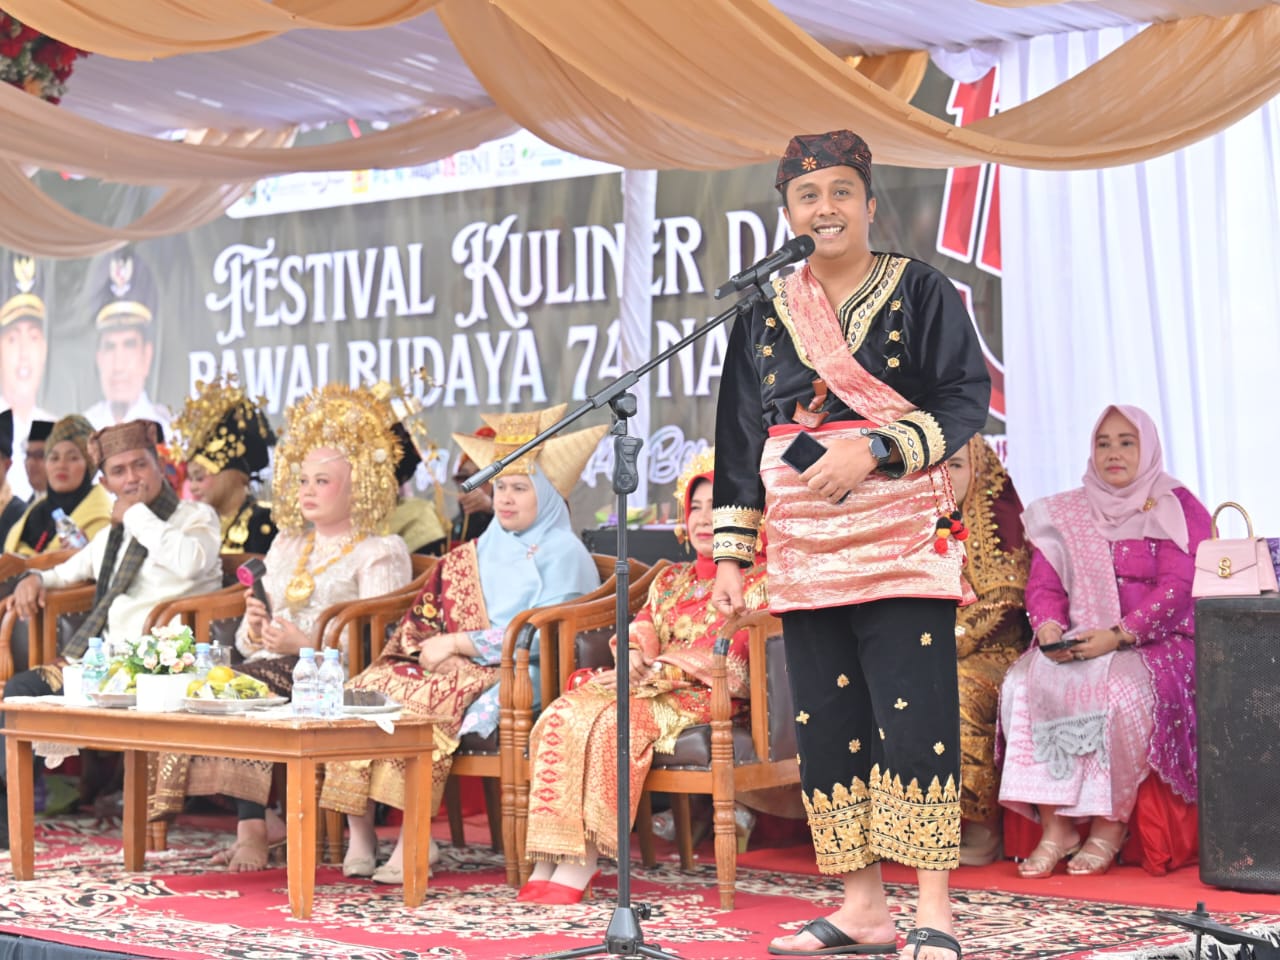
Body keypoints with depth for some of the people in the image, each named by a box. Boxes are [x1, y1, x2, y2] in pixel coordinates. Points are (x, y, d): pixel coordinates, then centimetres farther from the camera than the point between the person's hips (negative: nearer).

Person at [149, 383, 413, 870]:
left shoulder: (381, 552, 5)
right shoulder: (286, 546, 26)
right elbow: (247, 641, 23)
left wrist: (306, 643, -20)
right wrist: (254, 629, -2)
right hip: (270, 668, 6)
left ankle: (252, 827, -27)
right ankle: (258, 822, -28)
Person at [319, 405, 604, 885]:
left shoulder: (562, 554, 2)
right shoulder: (476, 554, 23)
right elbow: (424, 617, 20)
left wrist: (456, 643, -10)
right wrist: (434, 649, -4)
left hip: (514, 683, -7)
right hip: (455, 670, 7)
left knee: (413, 701, -33)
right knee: (364, 688, -20)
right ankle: (360, 836, -23)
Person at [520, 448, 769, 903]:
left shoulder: (758, 583, 6)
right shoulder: (671, 580, 28)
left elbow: (733, 660, -8)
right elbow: (641, 631, 16)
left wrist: (653, 673, -15)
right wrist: (633, 657, -10)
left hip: (708, 697, -6)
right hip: (650, 689, 6)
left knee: (613, 721, -34)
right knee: (564, 715, -24)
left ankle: (581, 862, -33)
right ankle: (547, 860, -32)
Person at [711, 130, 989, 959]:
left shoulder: (920, 292, 2)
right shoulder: (766, 315, 12)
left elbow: (969, 396, -5)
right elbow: (740, 441, 13)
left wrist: (874, 450, -18)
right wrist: (731, 555, 9)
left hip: (901, 539, -4)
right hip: (803, 544, 4)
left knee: (915, 717, -9)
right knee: (827, 723, 4)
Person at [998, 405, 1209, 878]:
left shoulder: (1174, 509, 2)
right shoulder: (1065, 514, 15)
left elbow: (1178, 589, -9)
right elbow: (1043, 583, 9)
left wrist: (1119, 635, -21)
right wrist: (1048, 625, -14)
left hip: (1154, 643, -4)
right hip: (1077, 643, 4)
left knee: (1120, 692, -36)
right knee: (1026, 682, -25)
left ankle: (1109, 829, -24)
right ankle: (1056, 826, -25)